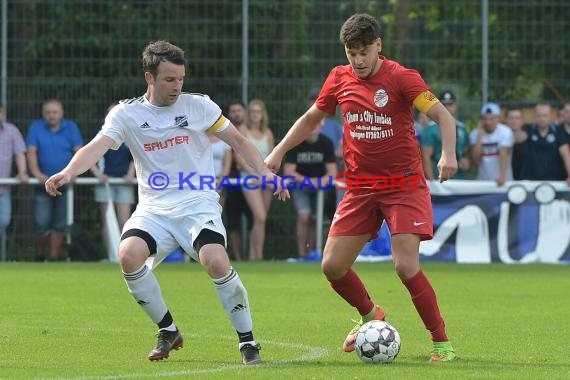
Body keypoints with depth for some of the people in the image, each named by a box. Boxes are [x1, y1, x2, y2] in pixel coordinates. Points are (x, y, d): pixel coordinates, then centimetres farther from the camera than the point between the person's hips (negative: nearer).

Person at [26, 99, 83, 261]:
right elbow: (31, 152, -6)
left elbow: (79, 151, -3)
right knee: (42, 223, -7)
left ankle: (54, 257, 10)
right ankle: (39, 257, 11)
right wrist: (37, 173, -21)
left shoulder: (71, 128, 4)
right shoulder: (36, 127, 1)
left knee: (60, 224, 3)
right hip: (43, 183, -1)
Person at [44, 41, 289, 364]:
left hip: (198, 203, -1)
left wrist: (266, 172, -2)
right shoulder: (126, 114, 2)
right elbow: (98, 146, -11)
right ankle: (168, 331, -4)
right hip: (154, 208, 1)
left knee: (216, 262, -28)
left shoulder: (198, 105, 4)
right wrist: (68, 172, -31)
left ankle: (247, 341, -9)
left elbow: (237, 140, 11)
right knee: (129, 255, -27)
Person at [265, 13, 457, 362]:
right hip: (361, 187, 5)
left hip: (404, 185, -5)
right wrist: (279, 152, 10)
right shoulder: (340, 79, 4)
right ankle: (370, 315, 29)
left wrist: (448, 154, -36)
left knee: (406, 265, -18)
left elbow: (443, 115, -18)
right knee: (333, 266, 0)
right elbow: (311, 119, 19)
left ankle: (441, 342, -4)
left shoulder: (402, 78, -11)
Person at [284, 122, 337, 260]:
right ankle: (302, 254, -17)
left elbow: (332, 171, -14)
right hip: (299, 183, -2)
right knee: (304, 216, -19)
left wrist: (324, 180, -36)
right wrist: (307, 181, -35)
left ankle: (310, 252, 14)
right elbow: (288, 172, -21)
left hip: (319, 185, 2)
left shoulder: (326, 143, -13)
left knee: (314, 219, -1)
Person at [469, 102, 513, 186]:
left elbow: (503, 155, -22)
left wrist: (502, 177, -34)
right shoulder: (475, 134, -1)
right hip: (483, 181, 3)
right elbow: (475, 159, -10)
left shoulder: (505, 132, -11)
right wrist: (479, 136, -15)